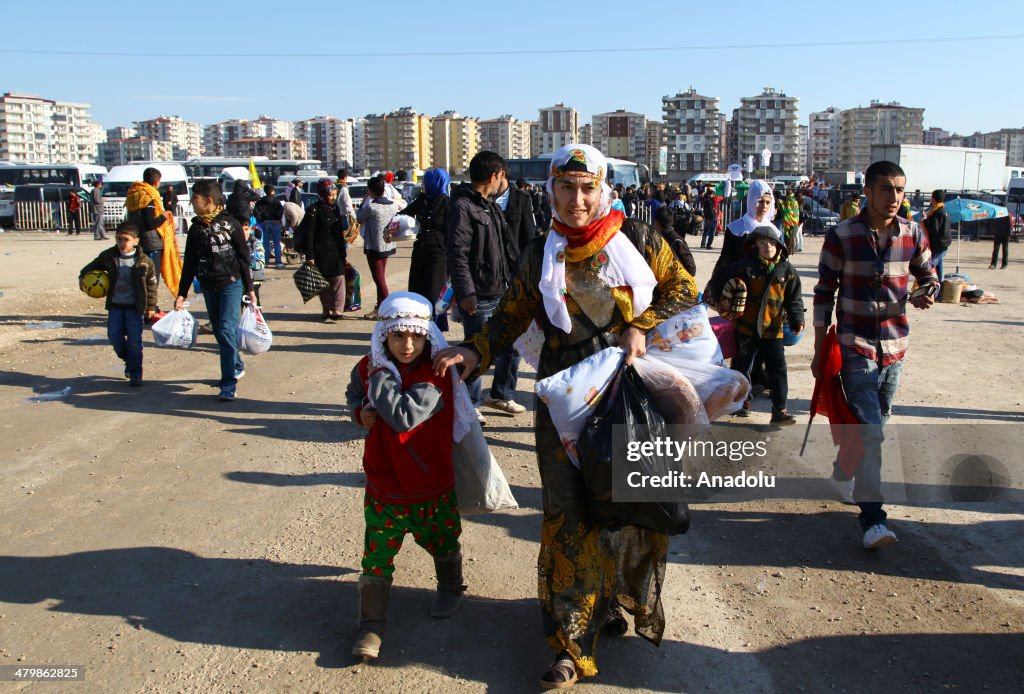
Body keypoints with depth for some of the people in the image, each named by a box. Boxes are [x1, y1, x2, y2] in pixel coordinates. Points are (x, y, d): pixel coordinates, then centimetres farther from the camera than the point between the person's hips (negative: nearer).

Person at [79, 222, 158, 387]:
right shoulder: (108, 256, 0)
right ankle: (129, 361, 30)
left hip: (135, 307, -4)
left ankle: (135, 373, 8)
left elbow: (152, 284, -2)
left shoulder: (144, 261, -9)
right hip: (115, 306, 4)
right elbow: (93, 267, 18)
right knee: (114, 336, 3)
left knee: (134, 341, -3)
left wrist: (151, 306, -1)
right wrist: (84, 276, 1)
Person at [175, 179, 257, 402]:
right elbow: (190, 264, 13)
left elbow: (243, 257, 0)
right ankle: (236, 367, 33)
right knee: (219, 332, 11)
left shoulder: (230, 223, -4)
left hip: (231, 284, -5)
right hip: (208, 287, 5)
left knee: (227, 330, -13)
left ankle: (229, 385, -12)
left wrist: (249, 288, -1)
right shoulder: (195, 228, 8)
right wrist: (182, 294, 10)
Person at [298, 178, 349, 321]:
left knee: (339, 279, -5)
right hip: (321, 253, -5)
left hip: (336, 252, 5)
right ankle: (327, 310, 13)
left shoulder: (335, 208, 12)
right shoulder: (314, 210, -7)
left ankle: (337, 310, -4)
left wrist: (343, 252, 19)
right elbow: (309, 234, -9)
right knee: (324, 283, 3)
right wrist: (309, 256, -14)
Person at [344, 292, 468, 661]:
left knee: (442, 544, 22)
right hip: (383, 487, 3)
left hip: (431, 486, -2)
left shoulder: (436, 375, -21)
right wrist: (361, 411, -5)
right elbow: (354, 394, 17)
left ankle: (450, 588, 51)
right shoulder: (368, 367, -6)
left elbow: (404, 415, -34)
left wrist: (380, 376, -29)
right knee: (377, 555, 6)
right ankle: (371, 625, 19)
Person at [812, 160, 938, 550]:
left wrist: (924, 295, -11)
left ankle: (843, 472, 43)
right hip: (855, 346, -5)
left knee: (875, 425, 18)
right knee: (869, 430, -12)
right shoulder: (841, 236, -8)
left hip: (895, 345, 5)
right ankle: (872, 517, -9)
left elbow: (928, 278, 16)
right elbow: (824, 293, -3)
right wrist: (819, 350, -4)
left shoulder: (913, 235, 2)